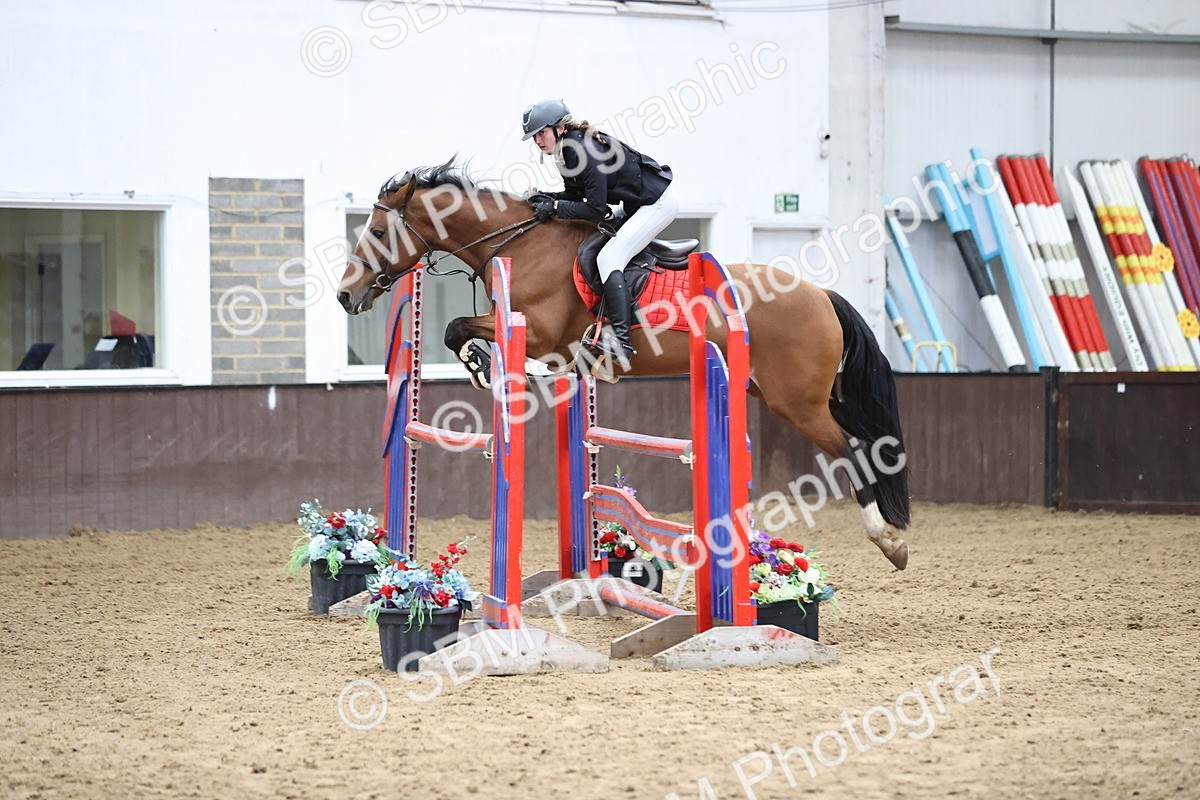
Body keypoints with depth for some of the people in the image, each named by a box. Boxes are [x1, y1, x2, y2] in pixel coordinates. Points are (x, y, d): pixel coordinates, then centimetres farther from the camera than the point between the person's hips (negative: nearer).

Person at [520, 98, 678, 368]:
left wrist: (555, 207, -21)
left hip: (658, 202, -11)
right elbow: (575, 195, 14)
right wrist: (548, 198, -4)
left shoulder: (585, 151, -26)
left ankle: (621, 341, -27)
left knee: (608, 257, -21)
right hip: (638, 204, 11)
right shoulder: (565, 150, 3)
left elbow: (596, 209, -25)